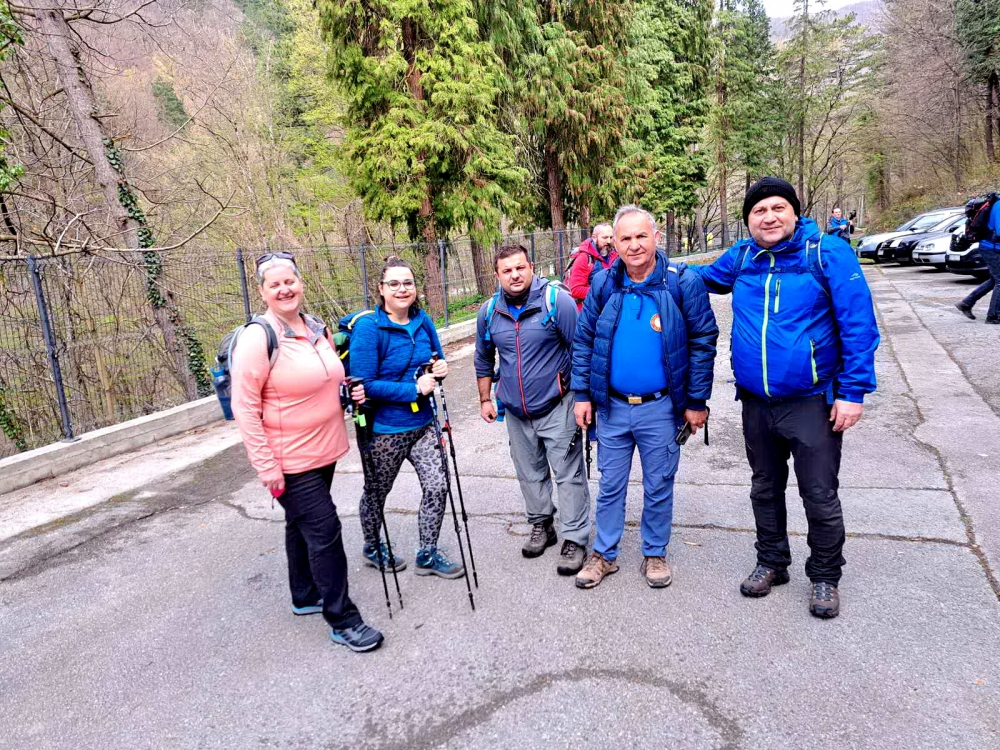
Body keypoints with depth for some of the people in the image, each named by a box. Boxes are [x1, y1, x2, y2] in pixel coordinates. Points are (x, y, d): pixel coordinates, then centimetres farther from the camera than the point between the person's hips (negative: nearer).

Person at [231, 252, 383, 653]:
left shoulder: (318, 328, 6)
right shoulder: (258, 337, -16)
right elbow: (244, 408, -17)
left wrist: (351, 391, 1)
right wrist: (265, 466, -19)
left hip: (324, 450, 7)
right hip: (289, 460, -7)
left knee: (303, 524, 21)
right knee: (324, 530, -5)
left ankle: (306, 596, 39)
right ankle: (342, 619, 8)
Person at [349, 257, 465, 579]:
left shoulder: (422, 321, 0)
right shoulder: (368, 328, -19)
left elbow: (437, 358, 15)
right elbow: (365, 384, -22)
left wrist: (441, 368, -9)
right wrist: (415, 388, -22)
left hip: (422, 423, 5)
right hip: (385, 429, -5)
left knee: (437, 486, 3)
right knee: (376, 492, 16)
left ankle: (428, 555, 24)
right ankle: (372, 548, 43)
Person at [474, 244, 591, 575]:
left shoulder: (557, 301, -13)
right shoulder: (489, 312, 1)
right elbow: (484, 360, 15)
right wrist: (485, 399, 15)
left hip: (556, 408, -5)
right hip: (516, 412, 5)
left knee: (568, 474, -1)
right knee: (530, 473, 17)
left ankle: (574, 539, 11)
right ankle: (541, 525, 36)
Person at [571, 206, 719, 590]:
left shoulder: (684, 283, -9)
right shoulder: (603, 284, -1)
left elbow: (703, 342, -5)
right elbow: (583, 341, 5)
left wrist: (697, 402, -6)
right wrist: (582, 395, 1)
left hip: (661, 408, -2)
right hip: (612, 406, 2)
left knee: (658, 487, 13)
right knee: (610, 485, 14)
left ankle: (655, 554, 33)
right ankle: (604, 554, 30)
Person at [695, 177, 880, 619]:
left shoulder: (829, 253, -10)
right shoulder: (740, 257, 3)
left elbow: (858, 325, -11)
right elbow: (703, 279, 24)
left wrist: (853, 392, -14)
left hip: (812, 401, -4)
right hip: (756, 401, 4)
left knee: (820, 496, 7)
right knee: (765, 489, 18)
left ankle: (824, 577, 29)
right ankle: (771, 563, 37)